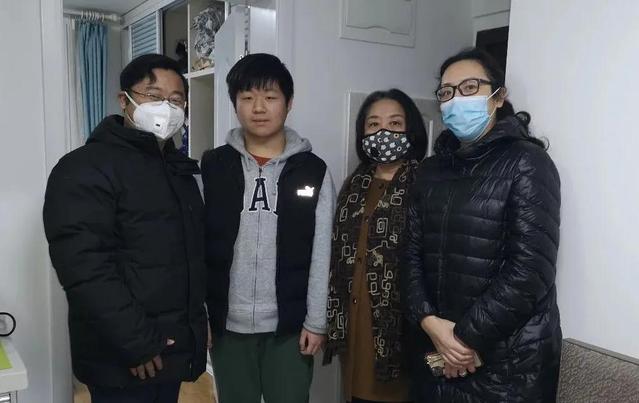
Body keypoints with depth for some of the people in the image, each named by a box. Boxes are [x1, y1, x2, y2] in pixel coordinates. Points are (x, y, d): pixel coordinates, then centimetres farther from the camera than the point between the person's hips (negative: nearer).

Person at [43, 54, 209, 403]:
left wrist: (198, 323, 13)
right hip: (123, 361, -7)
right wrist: (136, 343, -22)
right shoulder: (85, 168, -14)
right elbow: (85, 269, -23)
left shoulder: (179, 168, 11)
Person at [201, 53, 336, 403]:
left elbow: (321, 254, -2)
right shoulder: (211, 168, -1)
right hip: (228, 324, 1)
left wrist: (316, 321, -3)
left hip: (290, 325, -1)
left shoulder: (313, 170, -3)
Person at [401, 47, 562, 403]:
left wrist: (467, 337, -14)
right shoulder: (432, 169, 9)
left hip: (509, 359, -5)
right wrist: (430, 322, -10)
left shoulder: (527, 163, -9)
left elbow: (531, 269, -17)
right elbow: (412, 254, 4)